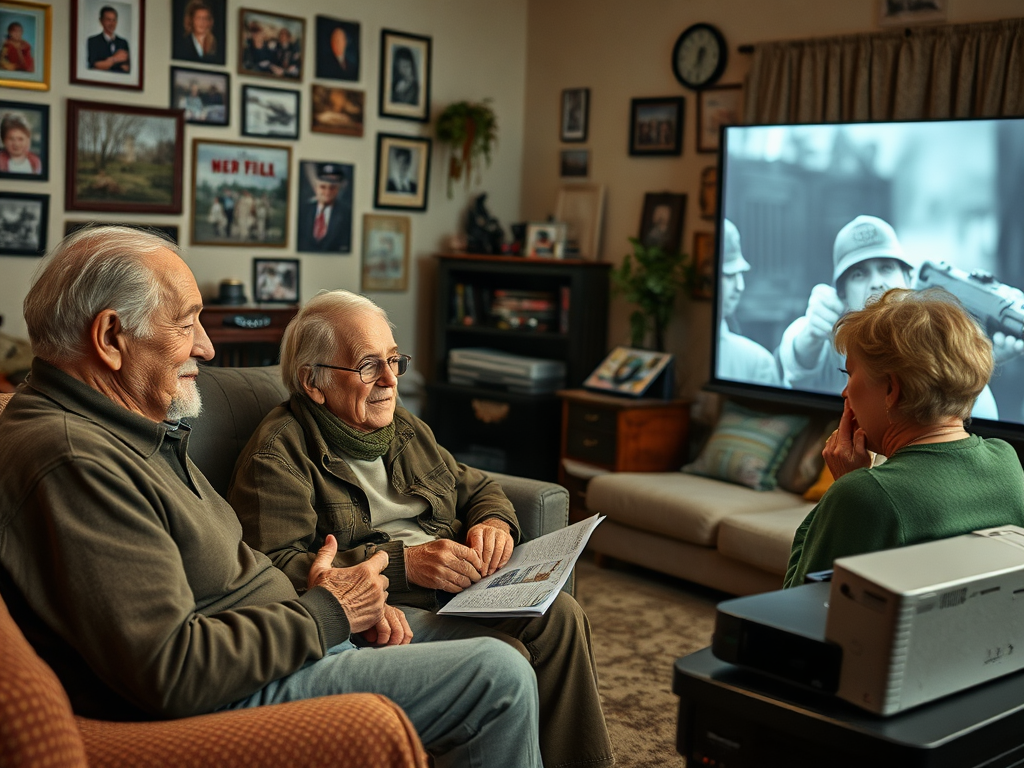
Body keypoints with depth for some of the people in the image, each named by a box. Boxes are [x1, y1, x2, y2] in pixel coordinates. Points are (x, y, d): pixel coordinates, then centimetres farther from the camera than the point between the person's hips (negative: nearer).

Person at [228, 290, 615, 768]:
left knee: (559, 615, -17)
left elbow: (476, 488, 27)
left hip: (455, 589, 8)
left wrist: (494, 523, 0)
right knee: (502, 654, -28)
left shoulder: (405, 429, 21)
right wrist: (402, 564, -23)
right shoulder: (278, 455, -6)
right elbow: (274, 571, -19)